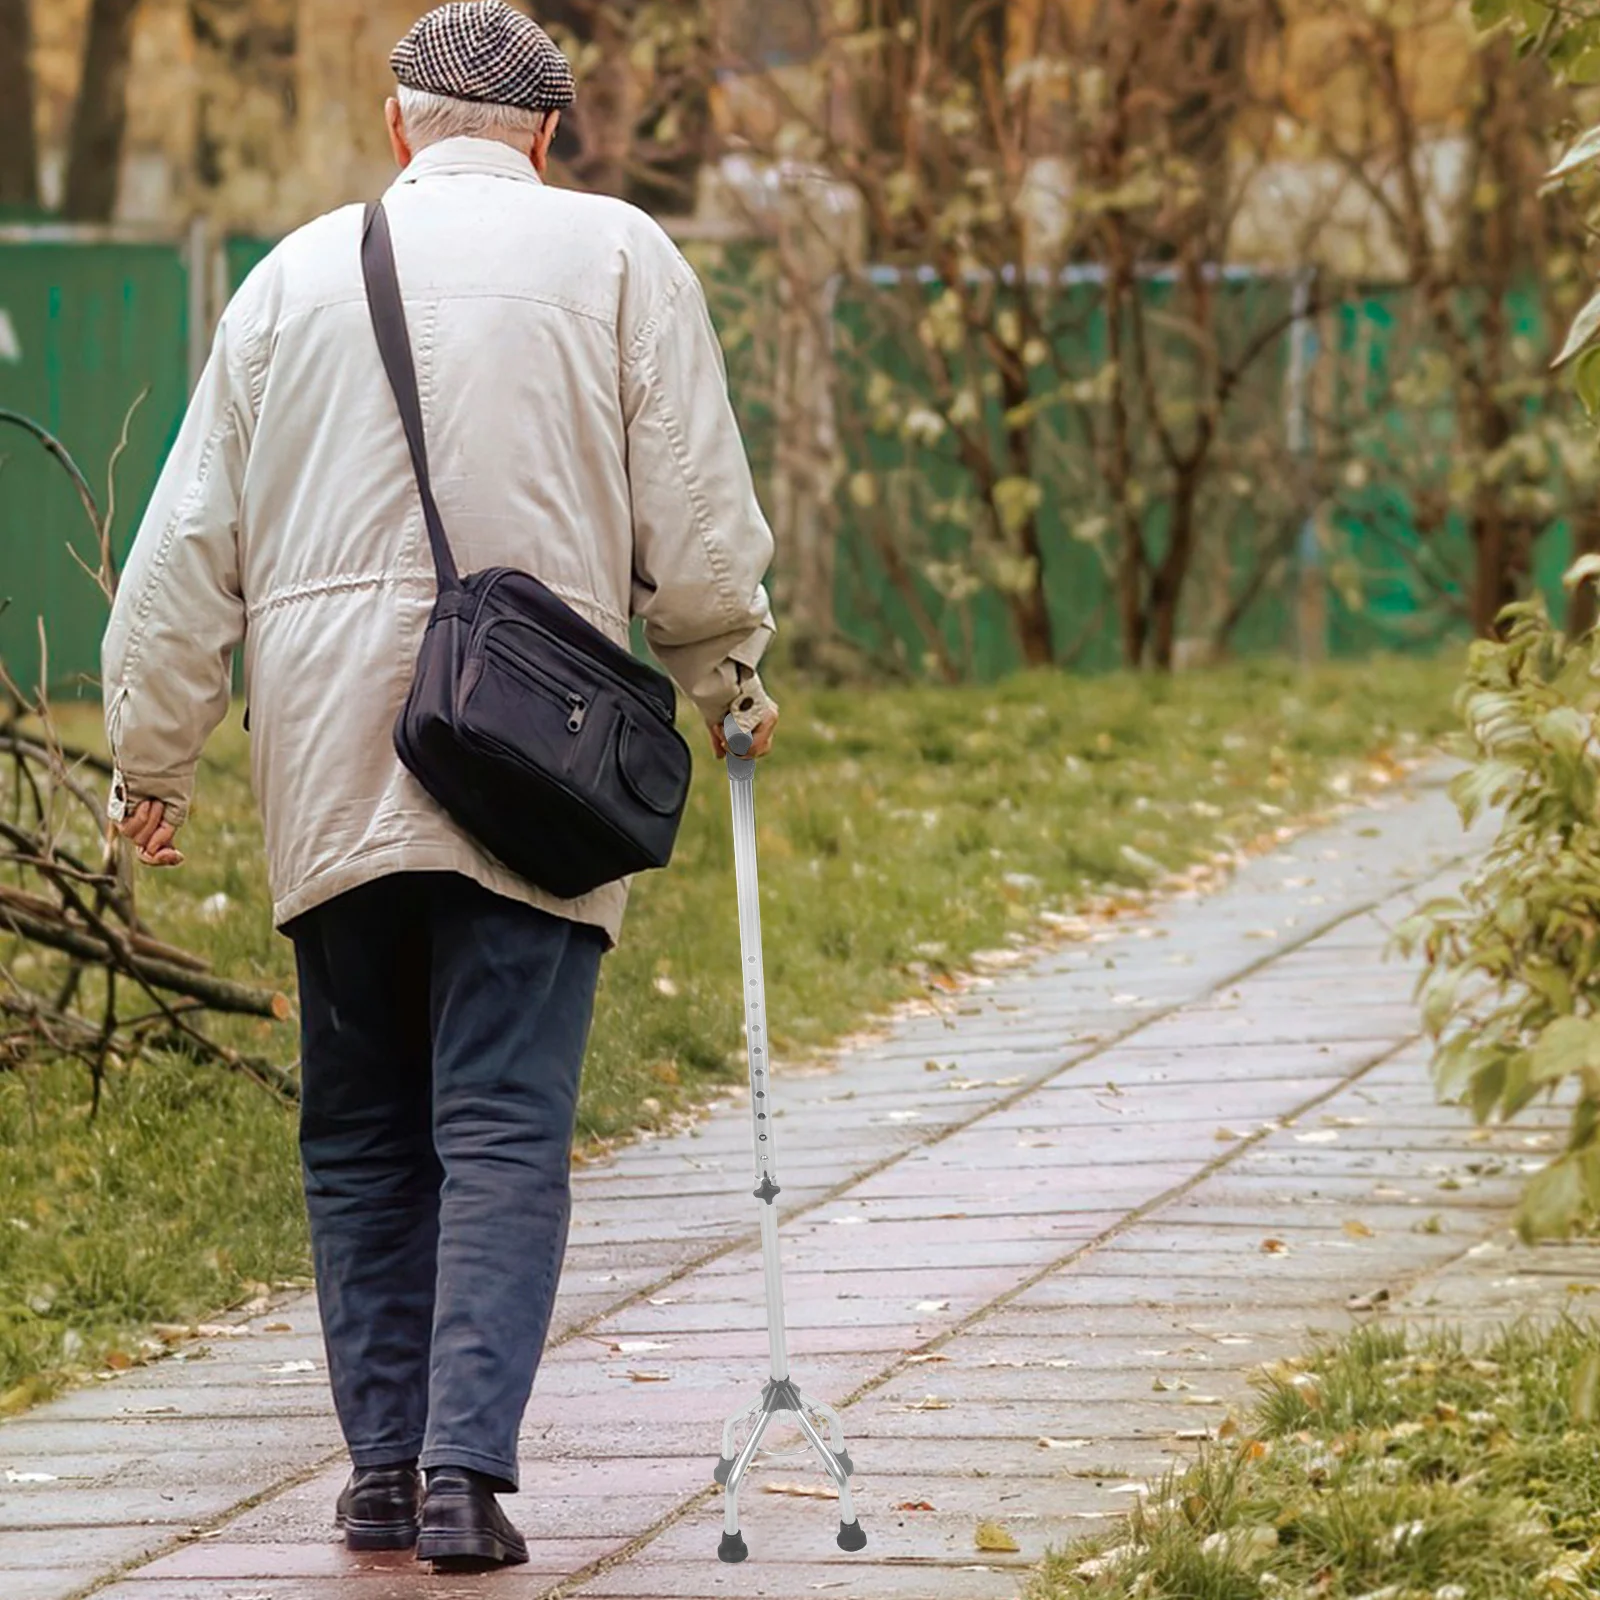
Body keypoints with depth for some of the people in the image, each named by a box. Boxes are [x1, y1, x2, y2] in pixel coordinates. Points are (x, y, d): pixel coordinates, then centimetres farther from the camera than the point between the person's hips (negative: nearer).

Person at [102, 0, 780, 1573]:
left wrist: (152, 761, 18)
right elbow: (698, 522, 1)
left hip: (330, 776, 3)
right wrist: (728, 682, 19)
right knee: (505, 1132, -4)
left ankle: (383, 1466, 10)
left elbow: (188, 545, 10)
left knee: (361, 1136, 13)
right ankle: (466, 1469, -15)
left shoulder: (299, 272, 10)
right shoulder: (614, 257, 3)